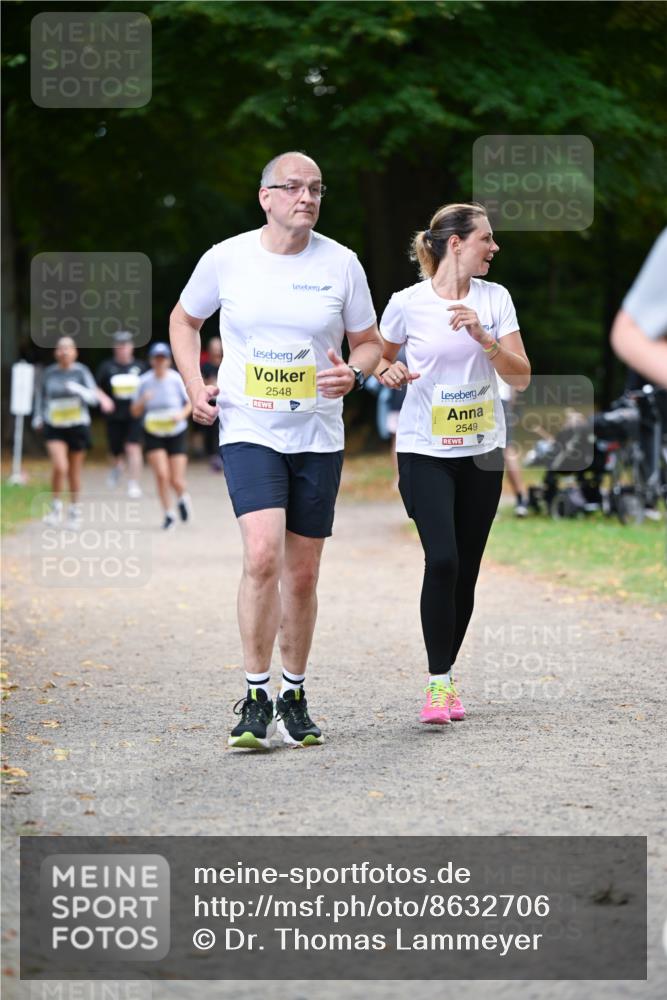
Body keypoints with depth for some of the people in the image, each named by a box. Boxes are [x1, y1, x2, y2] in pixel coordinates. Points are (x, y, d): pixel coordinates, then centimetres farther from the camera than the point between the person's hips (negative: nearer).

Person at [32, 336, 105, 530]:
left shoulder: (81, 372, -3)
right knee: (59, 467, -20)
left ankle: (75, 510, 28)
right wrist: (38, 416, 14)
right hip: (55, 428, 0)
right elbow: (41, 394, 20)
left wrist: (78, 389, -26)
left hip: (78, 426, 0)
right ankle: (56, 507, -3)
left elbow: (93, 398, -9)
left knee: (74, 472, 9)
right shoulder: (49, 373, 3)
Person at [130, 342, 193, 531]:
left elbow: (190, 403, 5)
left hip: (176, 434, -1)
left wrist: (182, 415, -15)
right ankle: (169, 514, 1)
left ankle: (183, 497, 33)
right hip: (153, 435, 1)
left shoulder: (177, 379, -7)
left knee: (176, 481, -4)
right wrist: (143, 400, -18)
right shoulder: (144, 381, -3)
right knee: (161, 475, -16)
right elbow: (135, 411, 2)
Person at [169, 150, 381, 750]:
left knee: (303, 574, 7)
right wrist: (195, 386, 2)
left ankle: (293, 697, 25)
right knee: (263, 554, -20)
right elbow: (185, 320, 16)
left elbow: (369, 342, 11)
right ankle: (256, 700, -11)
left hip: (318, 436, 2)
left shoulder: (341, 264, 0)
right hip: (248, 431, -2)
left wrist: (353, 374, -11)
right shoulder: (227, 259, -1)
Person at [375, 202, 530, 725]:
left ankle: (447, 678, 19)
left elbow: (521, 377, -1)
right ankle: (437, 682, -10)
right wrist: (388, 372, -11)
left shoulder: (495, 298, 1)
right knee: (442, 560, -18)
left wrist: (483, 338, -16)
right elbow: (380, 357, 11)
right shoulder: (407, 304, -6)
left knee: (466, 570, 5)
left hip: (482, 451, 3)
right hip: (426, 451, -3)